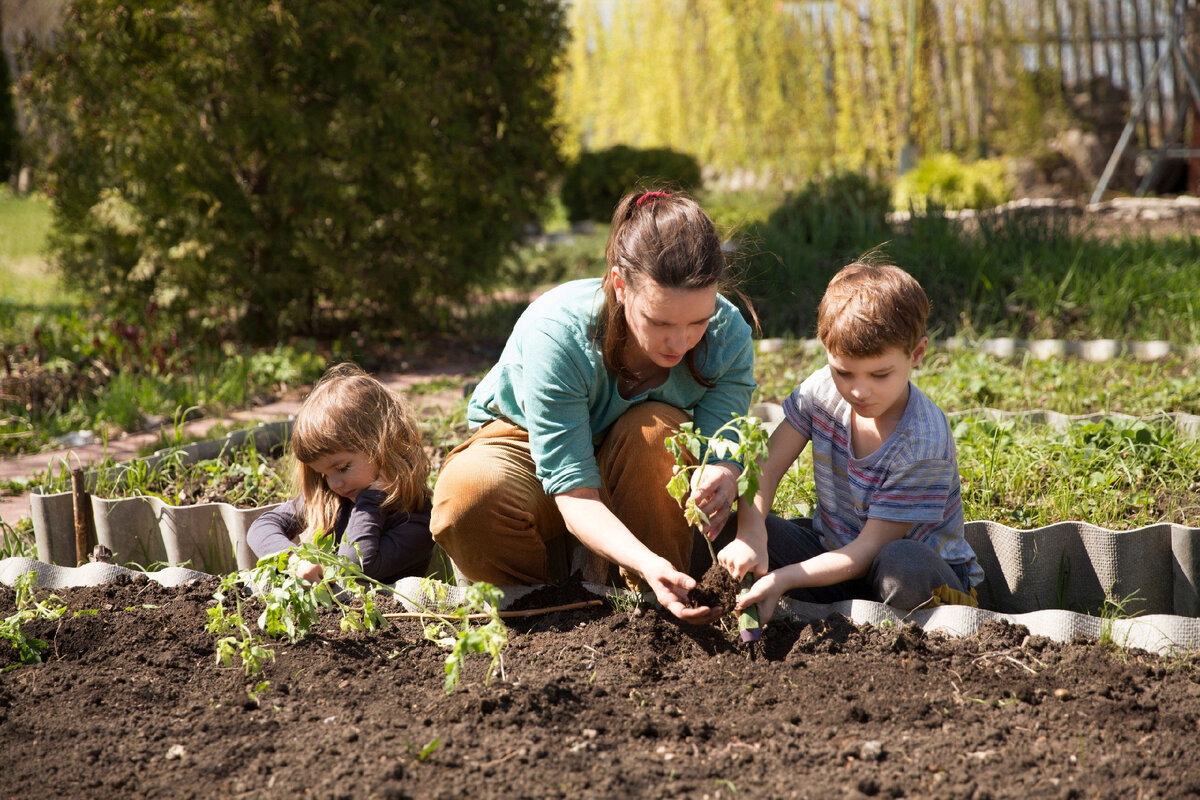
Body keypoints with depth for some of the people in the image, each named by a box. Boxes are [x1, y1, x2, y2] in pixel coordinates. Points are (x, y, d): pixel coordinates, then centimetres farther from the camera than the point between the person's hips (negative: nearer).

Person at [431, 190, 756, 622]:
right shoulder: (555, 331, -37)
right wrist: (647, 562, -54)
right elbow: (574, 491, -37)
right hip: (528, 446, -2)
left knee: (657, 428, -35)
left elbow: (722, 449, -26)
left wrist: (724, 476, -54)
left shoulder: (729, 336, -26)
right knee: (468, 495, -37)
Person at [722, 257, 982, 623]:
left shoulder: (923, 444, -25)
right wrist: (751, 536, -31)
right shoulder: (822, 390, -8)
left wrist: (783, 578, -32)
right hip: (833, 549, 5)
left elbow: (870, 547, -24)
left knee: (902, 564, -41)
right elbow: (765, 466, -11)